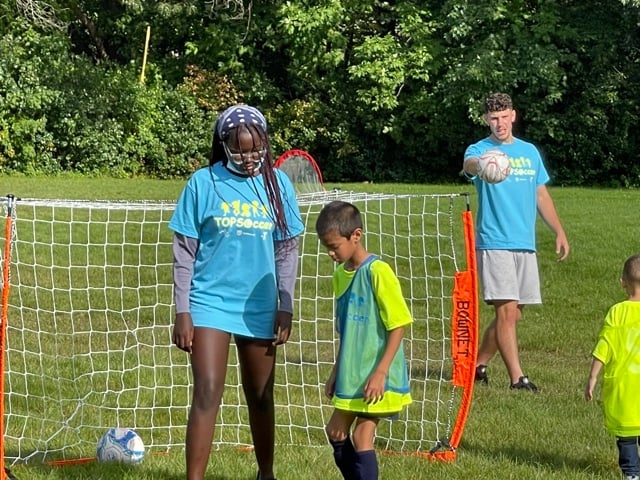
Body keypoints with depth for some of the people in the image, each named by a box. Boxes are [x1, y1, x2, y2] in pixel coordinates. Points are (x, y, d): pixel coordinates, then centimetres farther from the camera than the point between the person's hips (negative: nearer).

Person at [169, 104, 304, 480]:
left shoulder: (277, 183, 2)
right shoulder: (203, 182, -5)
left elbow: (287, 250, 8)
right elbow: (184, 252, -2)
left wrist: (285, 308, 4)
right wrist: (183, 312, -5)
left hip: (259, 308, 3)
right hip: (210, 304, -3)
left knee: (260, 397, 14)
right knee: (207, 394, -12)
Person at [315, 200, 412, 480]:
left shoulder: (378, 272, -17)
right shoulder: (340, 273, 7)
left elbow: (398, 325, -17)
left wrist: (381, 372, -20)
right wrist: (336, 372, 18)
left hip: (376, 378, -9)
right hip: (351, 374, 9)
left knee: (362, 437, -9)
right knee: (336, 432, 15)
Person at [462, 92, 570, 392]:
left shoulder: (529, 151, 15)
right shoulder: (480, 150, -3)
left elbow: (541, 195, 22)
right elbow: (469, 164, -29)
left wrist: (559, 232, 18)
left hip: (525, 244, 6)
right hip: (494, 244, -6)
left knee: (513, 314, 8)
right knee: (507, 311, -12)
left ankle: (479, 364, 22)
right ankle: (517, 378, -9)